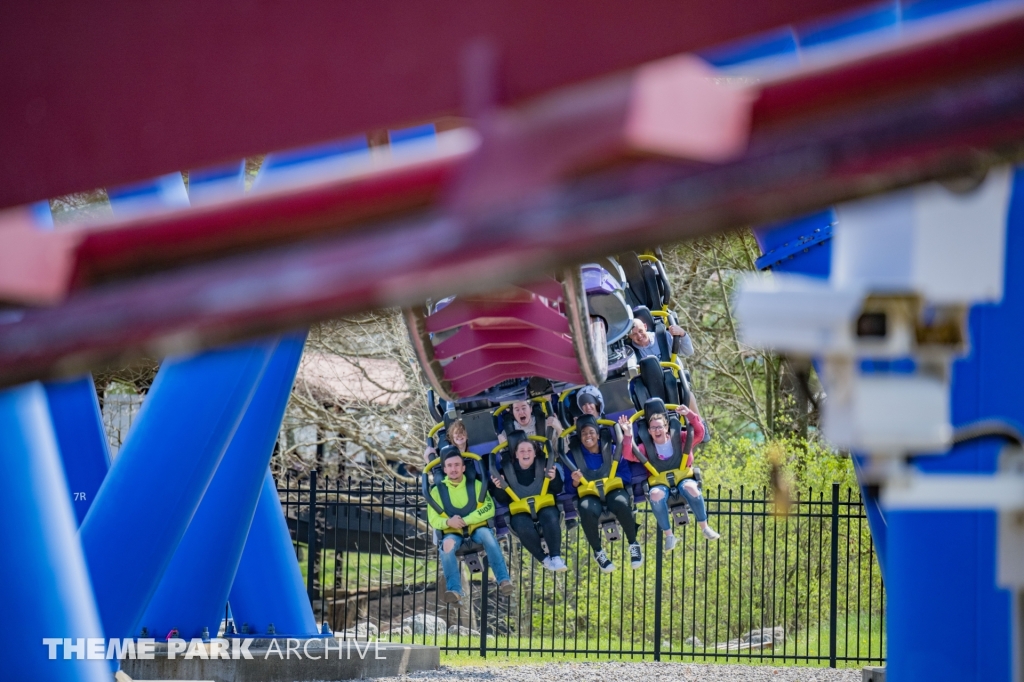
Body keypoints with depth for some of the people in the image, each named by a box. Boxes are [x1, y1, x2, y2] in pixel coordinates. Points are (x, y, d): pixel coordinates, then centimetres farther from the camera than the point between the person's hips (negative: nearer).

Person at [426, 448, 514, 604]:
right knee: (447, 544, -35)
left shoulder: (476, 485, 5)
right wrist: (448, 522, -22)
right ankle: (454, 590, -40)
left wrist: (465, 520, -18)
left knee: (486, 534, -35)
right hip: (453, 533, 0)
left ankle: (503, 580, -36)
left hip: (477, 529, 0)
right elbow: (433, 520, 2)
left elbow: (489, 509, -6)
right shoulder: (437, 491, 5)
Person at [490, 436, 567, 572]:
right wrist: (499, 488, -15)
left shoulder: (545, 465, 8)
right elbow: (502, 500, 7)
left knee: (550, 517, -36)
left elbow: (558, 490, 4)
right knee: (523, 526, -36)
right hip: (520, 511, 0)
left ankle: (556, 557, -34)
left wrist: (553, 479, -18)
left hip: (544, 506, 0)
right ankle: (544, 559, -24)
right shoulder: (507, 470, 7)